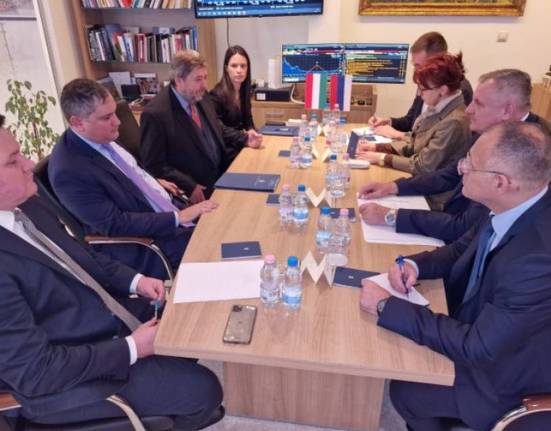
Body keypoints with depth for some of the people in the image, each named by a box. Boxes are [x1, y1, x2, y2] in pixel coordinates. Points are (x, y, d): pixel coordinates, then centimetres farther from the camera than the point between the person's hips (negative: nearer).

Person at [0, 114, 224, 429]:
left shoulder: (28, 206, -4)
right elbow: (36, 372, -27)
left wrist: (134, 280, -3)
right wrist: (132, 348, -21)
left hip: (108, 317, 8)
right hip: (67, 378, -8)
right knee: (202, 388, -8)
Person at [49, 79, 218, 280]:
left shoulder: (101, 136, -1)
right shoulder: (69, 171, -26)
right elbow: (115, 225, -25)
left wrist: (154, 183, 7)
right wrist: (178, 217, -25)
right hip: (144, 247, -8)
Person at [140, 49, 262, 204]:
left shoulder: (200, 98, 6)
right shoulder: (155, 114, -17)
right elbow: (154, 167, -16)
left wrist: (244, 140, 6)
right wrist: (190, 188, -22)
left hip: (222, 176, 8)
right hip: (198, 192, -8)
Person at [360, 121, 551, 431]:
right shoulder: (516, 206, -15)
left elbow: (476, 348, -32)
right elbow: (463, 249, 3)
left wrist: (387, 306, -29)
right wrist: (415, 264, -15)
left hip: (505, 375, -6)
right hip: (480, 322, 6)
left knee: (404, 389, 4)